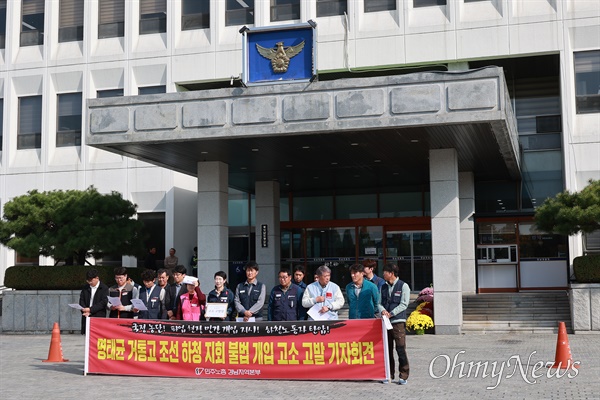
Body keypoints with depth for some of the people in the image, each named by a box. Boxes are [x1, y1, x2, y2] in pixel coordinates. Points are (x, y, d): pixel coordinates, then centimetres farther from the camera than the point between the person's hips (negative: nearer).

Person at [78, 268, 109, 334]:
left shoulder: (104, 288, -2)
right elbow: (81, 300, 10)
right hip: (86, 318, 4)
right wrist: (85, 311, -8)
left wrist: (90, 309, -15)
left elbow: (103, 303, -9)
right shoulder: (85, 288, 14)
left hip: (99, 317, -4)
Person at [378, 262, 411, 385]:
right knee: (387, 349, 7)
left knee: (401, 349, -7)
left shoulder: (403, 286, 0)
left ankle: (403, 376, -1)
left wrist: (391, 314, -14)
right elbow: (380, 302, 14)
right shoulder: (384, 287, 16)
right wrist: (383, 310, -8)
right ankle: (389, 374, 16)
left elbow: (404, 304, -7)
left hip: (398, 321, -5)